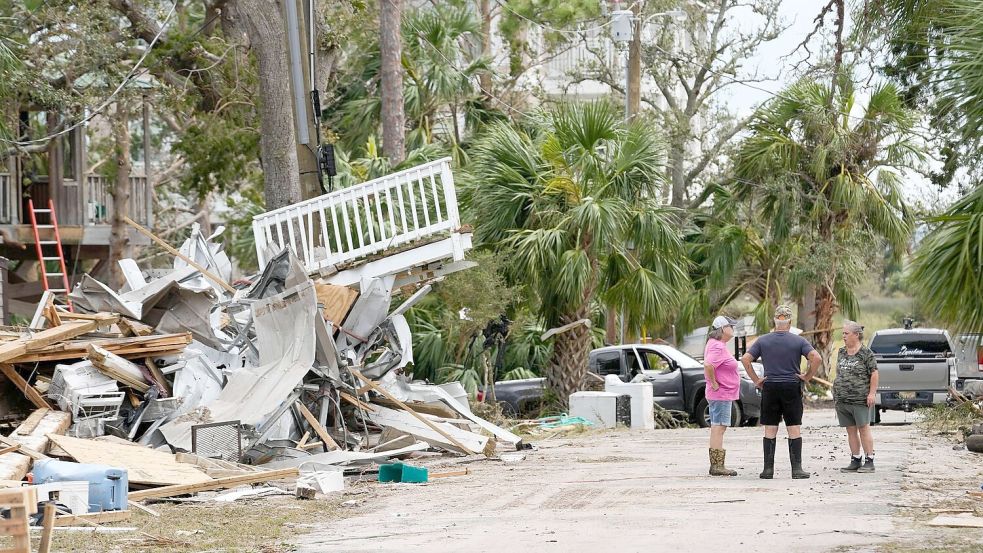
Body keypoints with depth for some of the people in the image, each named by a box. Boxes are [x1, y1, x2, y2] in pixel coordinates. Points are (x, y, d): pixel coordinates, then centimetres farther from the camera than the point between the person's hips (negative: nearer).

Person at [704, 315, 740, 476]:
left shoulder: (716, 344, 15)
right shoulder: (718, 347, -18)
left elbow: (708, 365, 27)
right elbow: (708, 365, -33)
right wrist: (714, 383, -23)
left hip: (723, 394, 11)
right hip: (721, 394, -11)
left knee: (717, 429, 12)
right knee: (718, 428, -10)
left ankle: (716, 466, 15)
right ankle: (717, 466, -11)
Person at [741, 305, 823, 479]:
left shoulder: (763, 341, 2)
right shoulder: (798, 341, -2)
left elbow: (745, 359, -4)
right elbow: (817, 358, -14)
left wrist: (755, 380, 1)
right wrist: (808, 377, -2)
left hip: (770, 388, 1)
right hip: (792, 388, -1)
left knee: (770, 431, 5)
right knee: (794, 429, 3)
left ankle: (768, 469, 2)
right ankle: (797, 469, -1)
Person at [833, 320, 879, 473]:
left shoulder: (866, 353, -5)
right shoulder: (841, 352, 14)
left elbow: (874, 373, -6)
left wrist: (871, 393, -12)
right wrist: (836, 391, 17)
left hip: (860, 399, -6)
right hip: (842, 400, 6)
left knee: (864, 429, -4)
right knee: (851, 430, 8)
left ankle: (869, 461, -1)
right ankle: (855, 461, 13)